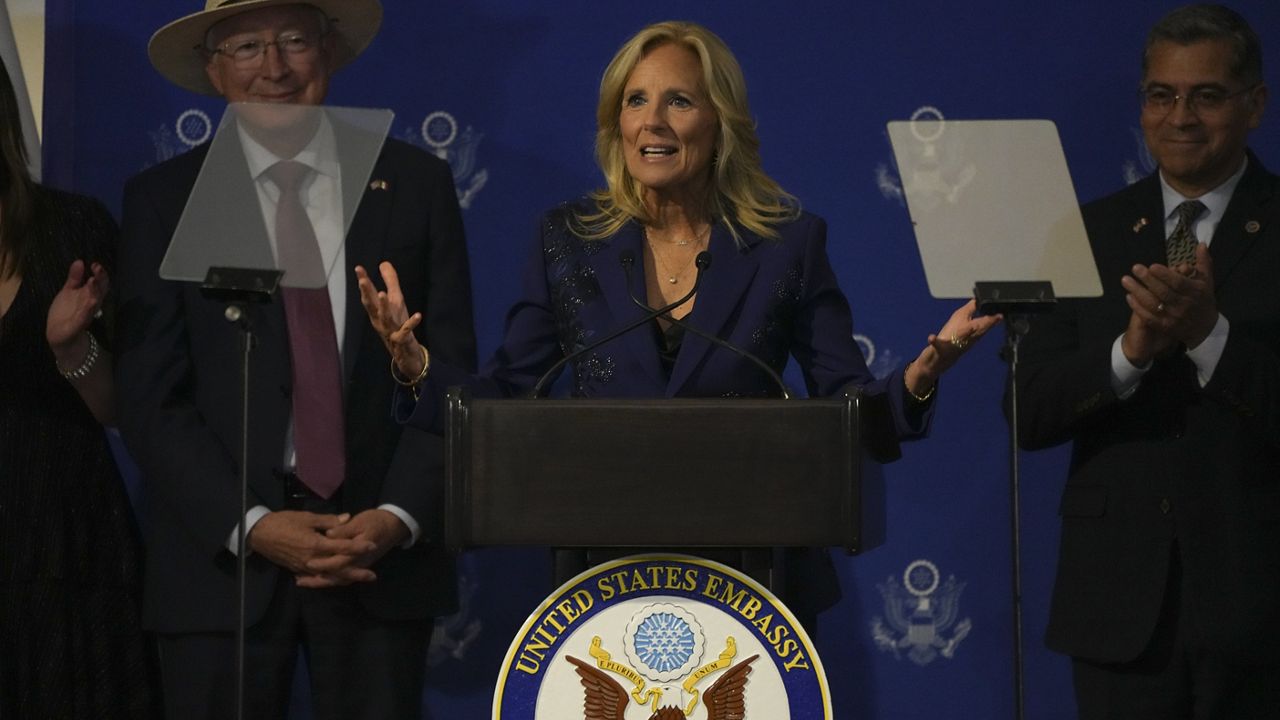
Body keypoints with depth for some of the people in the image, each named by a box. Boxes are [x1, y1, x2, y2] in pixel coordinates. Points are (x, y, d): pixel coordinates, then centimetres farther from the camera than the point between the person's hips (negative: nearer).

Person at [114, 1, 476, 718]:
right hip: (222, 553, 0)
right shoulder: (164, 200, 3)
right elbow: (152, 399, -1)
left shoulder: (417, 184, 6)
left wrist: (399, 517, -10)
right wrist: (251, 525, -12)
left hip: (384, 548, 1)